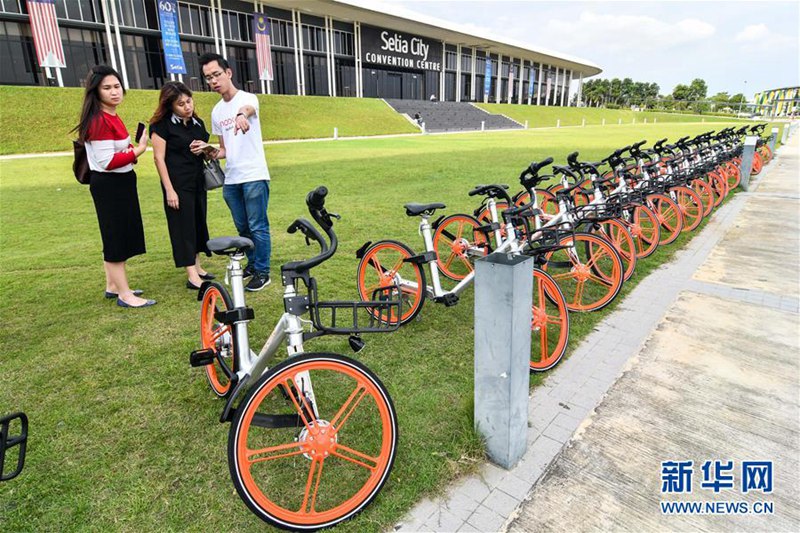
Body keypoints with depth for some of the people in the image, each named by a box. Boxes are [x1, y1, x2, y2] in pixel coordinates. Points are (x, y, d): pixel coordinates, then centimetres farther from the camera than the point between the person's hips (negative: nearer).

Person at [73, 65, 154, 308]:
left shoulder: (112, 117, 12)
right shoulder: (99, 121, -18)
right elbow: (107, 162, -22)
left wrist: (131, 151, -2)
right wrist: (138, 150, -17)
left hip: (121, 182, 10)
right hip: (109, 185, -10)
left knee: (119, 236, 16)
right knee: (116, 237, -4)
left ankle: (113, 286, 28)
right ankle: (125, 294, 4)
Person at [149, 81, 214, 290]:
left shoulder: (198, 123, 9)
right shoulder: (162, 125, -8)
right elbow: (159, 158, -11)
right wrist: (169, 190, -16)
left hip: (197, 182, 7)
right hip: (178, 184, -6)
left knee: (198, 223, 11)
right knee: (183, 226, -5)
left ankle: (197, 267, 23)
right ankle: (192, 277, -2)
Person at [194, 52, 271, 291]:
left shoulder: (247, 98, -5)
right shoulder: (216, 111, 15)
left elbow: (248, 108, -32)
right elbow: (225, 150, 20)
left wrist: (242, 114, -56)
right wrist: (208, 151, -2)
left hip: (254, 176, -7)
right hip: (230, 179, 7)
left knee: (257, 227, -3)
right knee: (242, 227, 15)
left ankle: (262, 272, 8)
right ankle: (252, 263, 32)